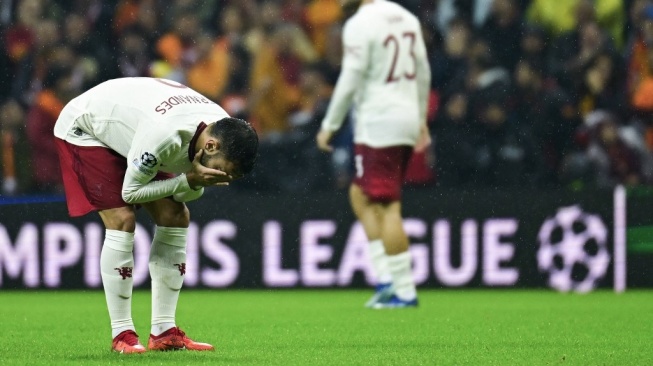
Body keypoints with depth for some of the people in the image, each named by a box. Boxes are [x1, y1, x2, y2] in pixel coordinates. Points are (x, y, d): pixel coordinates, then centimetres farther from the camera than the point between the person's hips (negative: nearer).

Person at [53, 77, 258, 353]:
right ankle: (122, 335, -12)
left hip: (128, 129, 8)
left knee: (176, 217, -1)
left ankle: (164, 332, 2)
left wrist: (197, 183, -29)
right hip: (83, 130, -8)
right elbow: (130, 191, -29)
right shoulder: (165, 135, -43)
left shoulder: (225, 130, -18)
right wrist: (190, 180, -36)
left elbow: (190, 192, -6)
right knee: (122, 221, -21)